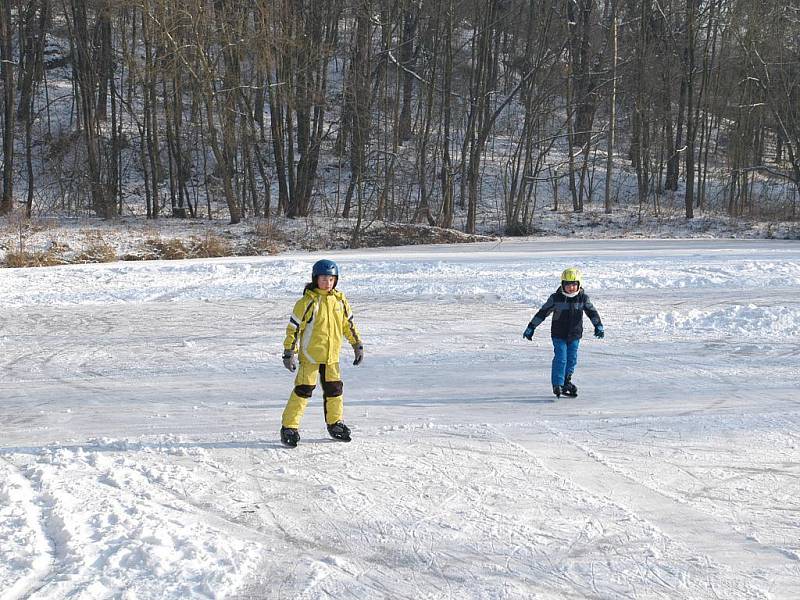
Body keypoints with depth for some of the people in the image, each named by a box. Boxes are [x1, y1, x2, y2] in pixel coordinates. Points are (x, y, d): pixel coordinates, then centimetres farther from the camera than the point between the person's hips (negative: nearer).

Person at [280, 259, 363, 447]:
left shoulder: (340, 300, 5)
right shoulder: (307, 302, -11)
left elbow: (349, 324, 17)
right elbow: (294, 327, -10)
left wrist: (357, 345, 15)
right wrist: (289, 353, -13)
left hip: (332, 356, 5)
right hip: (310, 355, -5)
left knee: (334, 389, 12)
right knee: (302, 390, -7)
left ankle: (335, 423, 28)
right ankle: (289, 427, -2)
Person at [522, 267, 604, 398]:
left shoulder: (583, 298, -3)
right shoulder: (556, 298, -9)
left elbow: (592, 312, 0)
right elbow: (542, 312, -4)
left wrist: (599, 326, -13)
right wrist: (531, 328, -3)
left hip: (575, 335, 3)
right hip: (559, 335, -3)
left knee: (572, 359, 8)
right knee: (560, 359, -10)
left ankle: (566, 382, 27)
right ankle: (557, 385, -3)